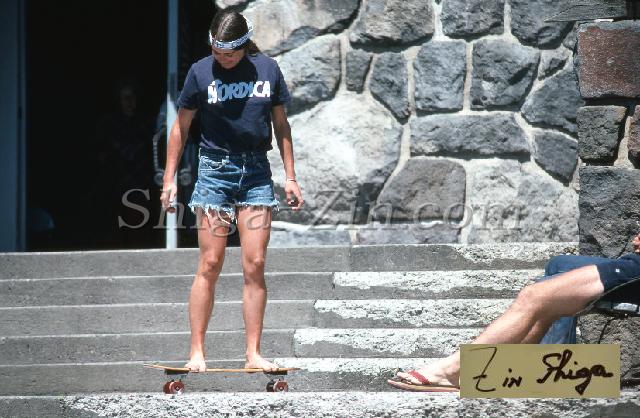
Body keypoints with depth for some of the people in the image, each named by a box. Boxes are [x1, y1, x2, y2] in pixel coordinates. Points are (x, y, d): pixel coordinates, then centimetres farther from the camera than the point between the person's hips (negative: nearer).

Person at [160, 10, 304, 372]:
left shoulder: (267, 69, 2)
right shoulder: (202, 72, -2)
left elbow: (281, 124, 12)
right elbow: (181, 126, 6)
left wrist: (290, 176, 10)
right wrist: (170, 178, 3)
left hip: (256, 171, 2)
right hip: (215, 168, -2)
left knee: (255, 265, -3)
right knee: (210, 265, -4)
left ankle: (253, 353, 1)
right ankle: (197, 352, 1)